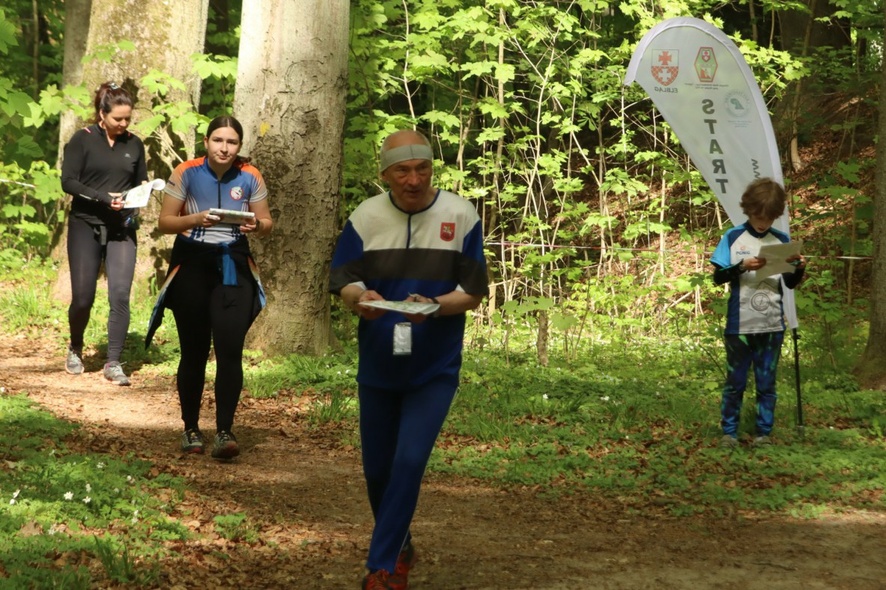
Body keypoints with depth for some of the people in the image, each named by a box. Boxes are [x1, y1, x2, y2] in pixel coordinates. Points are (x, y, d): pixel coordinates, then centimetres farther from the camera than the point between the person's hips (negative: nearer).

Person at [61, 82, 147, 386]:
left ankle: (113, 363, -5)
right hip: (86, 226, -2)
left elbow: (140, 182, 16)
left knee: (120, 294, -10)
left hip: (121, 229, 2)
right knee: (83, 297, 1)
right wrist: (104, 197, -20)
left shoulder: (134, 144, 7)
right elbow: (68, 182, -9)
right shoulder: (82, 140, -3)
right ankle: (75, 349, 29)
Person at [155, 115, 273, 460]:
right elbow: (165, 222, -3)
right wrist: (196, 219, -22)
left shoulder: (250, 178, -1)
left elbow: (267, 223, 8)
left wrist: (256, 226, -16)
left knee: (230, 350, -12)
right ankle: (190, 428, 19)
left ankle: (224, 431, -10)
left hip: (233, 266, 1)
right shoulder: (186, 173, -5)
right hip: (192, 264, 0)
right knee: (194, 352, 5)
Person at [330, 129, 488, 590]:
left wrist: (434, 305, -28)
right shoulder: (365, 217, -3)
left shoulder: (461, 216, -8)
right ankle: (399, 546, 36)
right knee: (377, 468, 11)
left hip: (434, 369, -3)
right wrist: (360, 299, -29)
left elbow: (473, 292, -8)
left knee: (409, 463, -12)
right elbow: (343, 281, -5)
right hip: (377, 367, 3)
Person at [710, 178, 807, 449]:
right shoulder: (733, 238, -1)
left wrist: (799, 268, -12)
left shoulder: (782, 240, 5)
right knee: (736, 381, 5)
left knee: (767, 383, 7)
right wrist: (742, 266, -20)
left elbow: (790, 284, 9)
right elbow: (718, 276, -4)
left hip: (772, 325, 2)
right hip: (739, 325, -2)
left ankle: (764, 432, 15)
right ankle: (729, 431, 15)